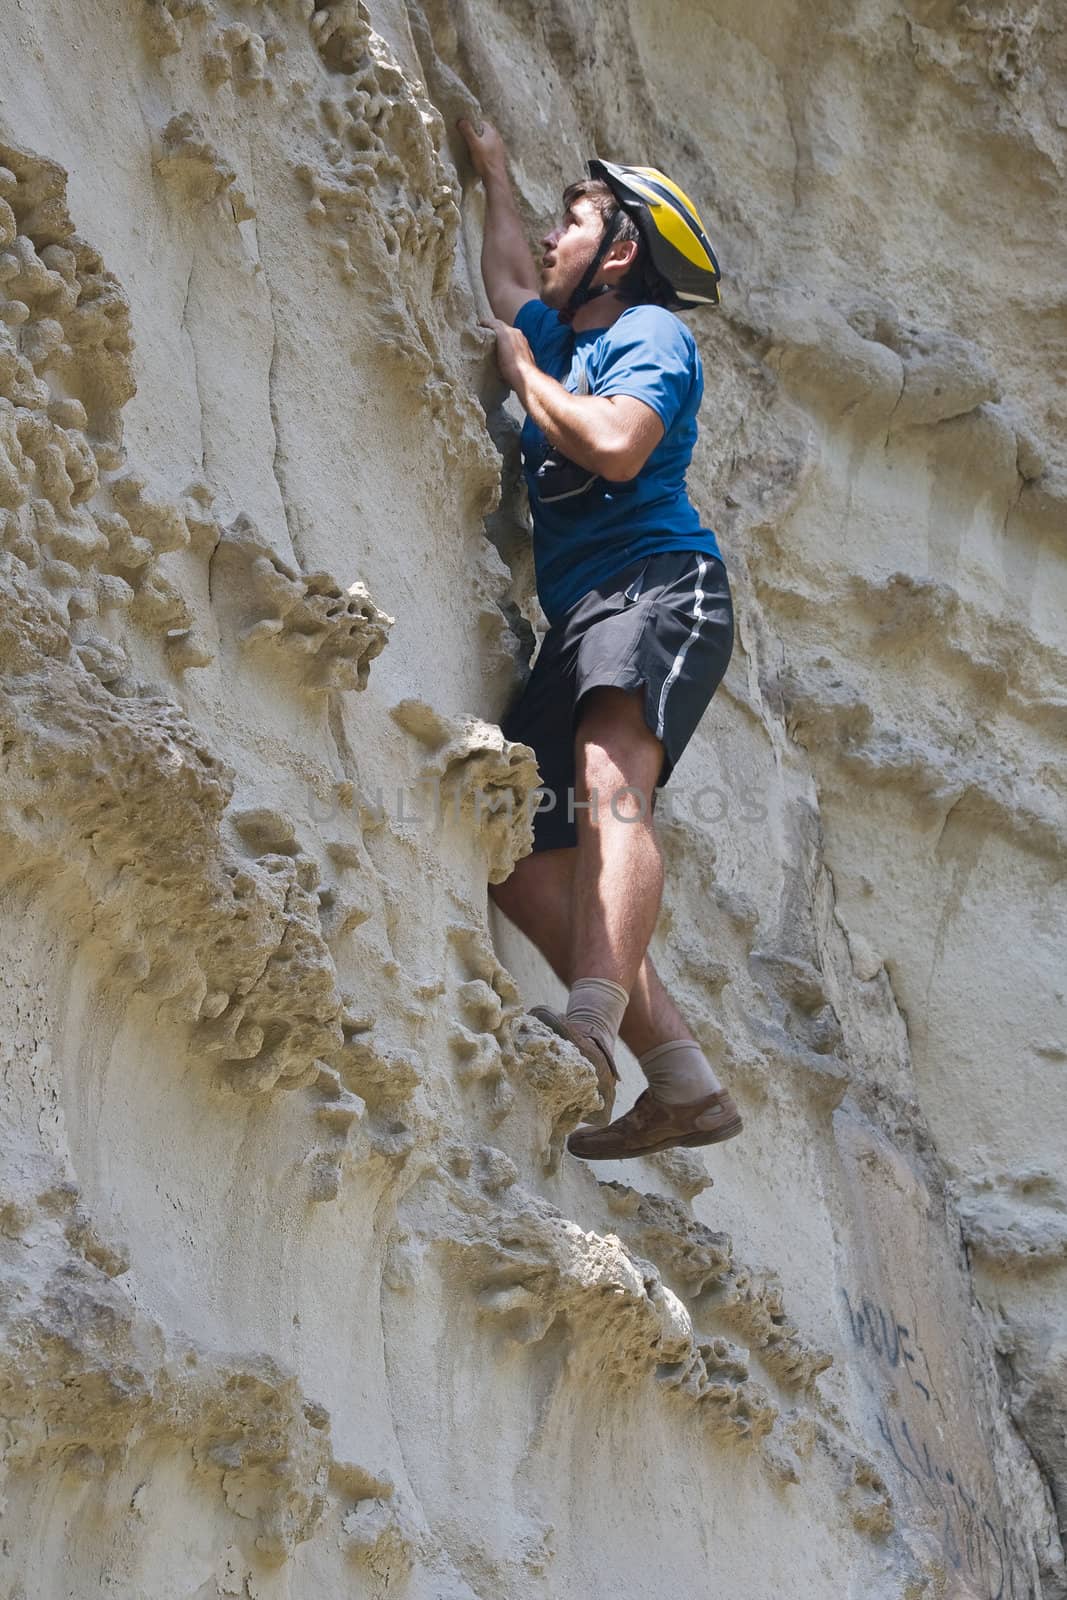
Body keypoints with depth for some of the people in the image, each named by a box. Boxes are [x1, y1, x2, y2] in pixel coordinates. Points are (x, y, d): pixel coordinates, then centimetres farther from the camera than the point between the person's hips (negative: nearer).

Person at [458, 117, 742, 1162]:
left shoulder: (648, 331, 4)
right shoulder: (565, 339, 30)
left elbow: (618, 446, -16)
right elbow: (507, 280, 52)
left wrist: (523, 373, 0)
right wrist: (492, 171, 59)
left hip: (655, 583, -9)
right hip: (578, 621, 9)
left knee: (610, 785, -33)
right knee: (518, 852, -5)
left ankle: (591, 1034, -54)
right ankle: (683, 1083, -11)